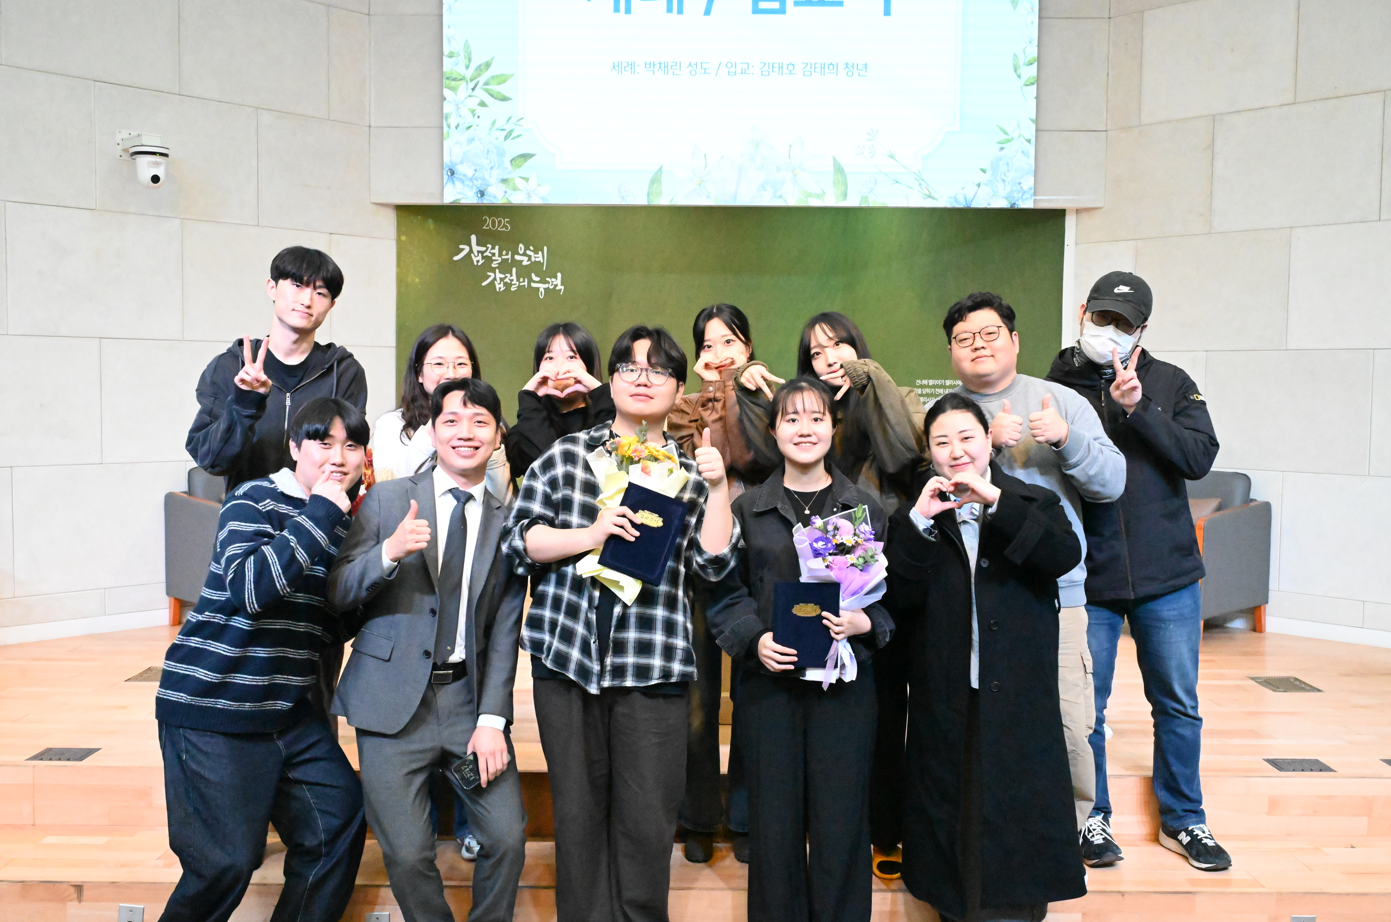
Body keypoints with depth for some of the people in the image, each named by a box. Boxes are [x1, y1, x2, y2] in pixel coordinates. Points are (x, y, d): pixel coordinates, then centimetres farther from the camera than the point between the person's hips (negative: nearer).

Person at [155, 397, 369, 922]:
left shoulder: (344, 524, 11)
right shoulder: (254, 500, -10)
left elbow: (334, 627, 12)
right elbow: (250, 587, -27)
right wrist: (322, 512, -24)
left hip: (286, 711, 7)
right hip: (212, 705, -7)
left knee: (341, 816, 8)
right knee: (227, 861, -5)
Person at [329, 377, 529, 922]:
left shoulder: (508, 522, 6)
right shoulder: (386, 500, 2)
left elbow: (504, 630, 3)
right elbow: (337, 596, -3)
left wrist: (491, 719, -7)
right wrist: (390, 551, -22)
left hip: (471, 698, 2)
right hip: (395, 703, -1)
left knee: (508, 838, -3)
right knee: (407, 854, -4)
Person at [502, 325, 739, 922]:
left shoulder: (690, 472, 11)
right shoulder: (566, 455, 9)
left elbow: (715, 563, 5)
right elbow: (519, 538, 2)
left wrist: (716, 487, -3)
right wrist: (590, 535, -11)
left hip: (653, 664, 0)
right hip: (567, 654, 0)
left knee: (647, 821, 1)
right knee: (578, 808, 8)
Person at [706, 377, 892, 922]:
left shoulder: (865, 508, 8)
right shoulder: (747, 509, 7)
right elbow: (725, 594, 6)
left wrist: (866, 622, -11)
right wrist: (755, 640, -11)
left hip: (844, 684, 0)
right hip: (769, 683, 0)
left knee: (840, 823, 3)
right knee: (774, 822, 5)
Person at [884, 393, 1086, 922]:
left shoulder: (1034, 503, 5)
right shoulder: (917, 517, 6)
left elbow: (1065, 556, -17)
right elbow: (897, 604, -6)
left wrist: (997, 502, -20)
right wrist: (919, 522, -15)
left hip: (1018, 698, -1)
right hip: (946, 701, 1)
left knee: (1017, 806, 4)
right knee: (950, 805, 9)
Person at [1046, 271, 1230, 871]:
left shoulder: (1170, 384, 4)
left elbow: (1199, 458, -8)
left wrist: (1137, 408, -19)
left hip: (1167, 577, 1)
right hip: (1084, 579, -1)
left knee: (1178, 705, 12)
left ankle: (1182, 820, 31)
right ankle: (1091, 818, 27)